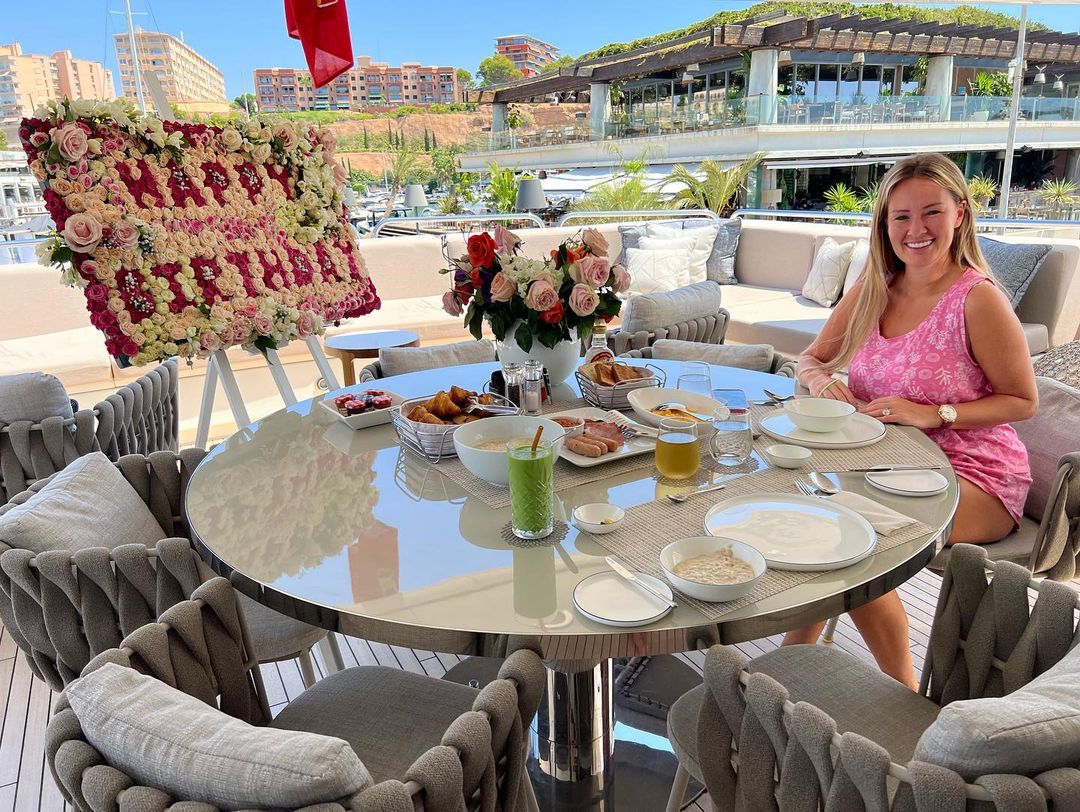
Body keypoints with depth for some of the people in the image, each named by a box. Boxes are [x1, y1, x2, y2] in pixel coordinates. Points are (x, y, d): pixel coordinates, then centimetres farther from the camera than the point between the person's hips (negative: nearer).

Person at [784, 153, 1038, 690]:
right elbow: (812, 357, 11)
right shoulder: (872, 289, 3)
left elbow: (1023, 402, -9)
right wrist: (820, 379, -12)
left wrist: (935, 414, -22)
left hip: (973, 477, -6)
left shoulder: (978, 299, -15)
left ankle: (902, 691, -4)